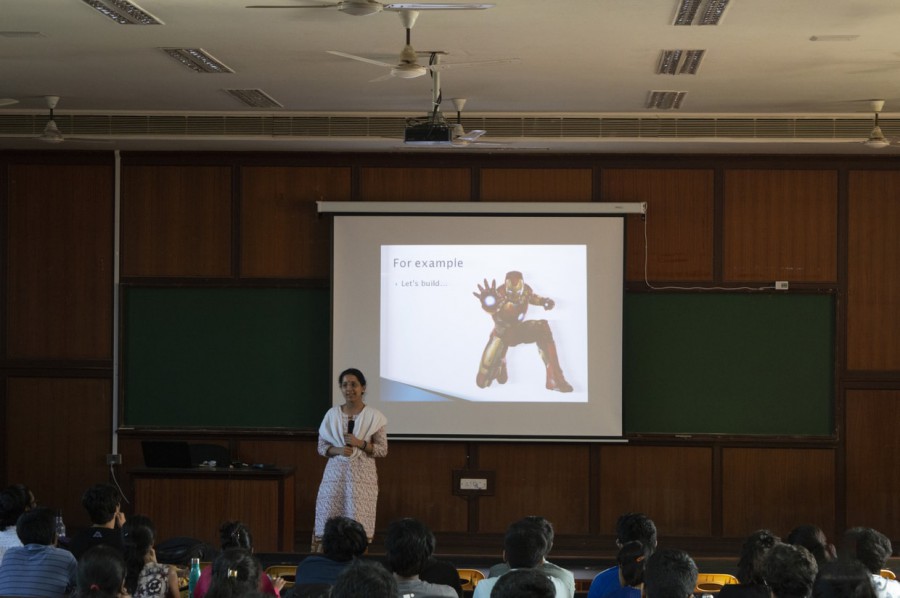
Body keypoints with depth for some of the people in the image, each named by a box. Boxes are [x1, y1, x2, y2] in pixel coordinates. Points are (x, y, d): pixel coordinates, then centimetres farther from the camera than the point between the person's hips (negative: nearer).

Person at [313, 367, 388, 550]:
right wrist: (338, 450, -12)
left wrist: (360, 443, -14)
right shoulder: (332, 414, 6)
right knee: (327, 520, -2)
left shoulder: (373, 416, -1)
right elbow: (321, 447, 8)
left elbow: (383, 449, 0)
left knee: (359, 523, -4)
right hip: (336, 473, 2)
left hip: (362, 475, -2)